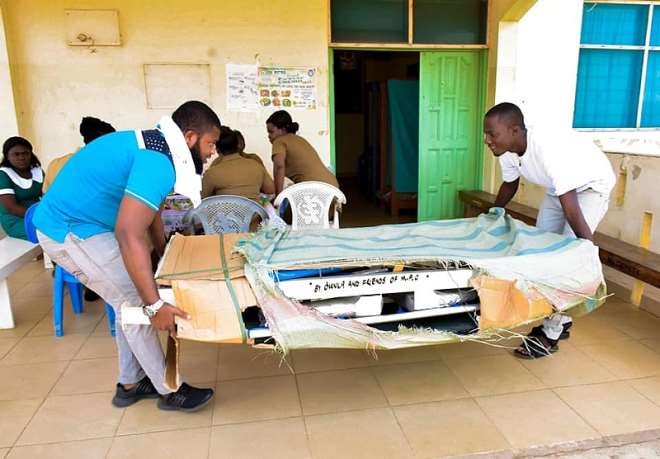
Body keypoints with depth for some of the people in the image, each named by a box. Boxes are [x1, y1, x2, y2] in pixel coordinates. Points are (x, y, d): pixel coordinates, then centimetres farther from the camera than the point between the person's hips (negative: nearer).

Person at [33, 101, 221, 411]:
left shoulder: (154, 146, 5)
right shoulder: (158, 162, -27)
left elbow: (146, 208, 16)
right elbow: (129, 234, -36)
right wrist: (155, 305, -36)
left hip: (71, 220, 10)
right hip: (71, 231, -10)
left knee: (130, 301, 13)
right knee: (136, 303, -5)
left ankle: (130, 384, 26)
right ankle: (169, 391, 8)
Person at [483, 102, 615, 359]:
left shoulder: (549, 150, -41)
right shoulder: (508, 152, -18)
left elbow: (572, 212, -43)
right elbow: (509, 184, 6)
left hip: (590, 186, -8)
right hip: (559, 186, 8)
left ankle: (550, 334, -2)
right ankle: (561, 321, 23)